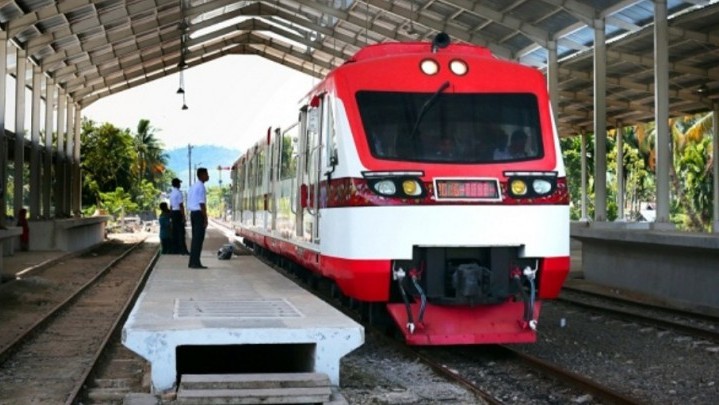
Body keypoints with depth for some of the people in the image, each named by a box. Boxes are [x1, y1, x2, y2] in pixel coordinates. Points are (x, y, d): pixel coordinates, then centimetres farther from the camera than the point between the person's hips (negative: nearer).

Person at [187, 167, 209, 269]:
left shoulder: (193, 186, 16)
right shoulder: (201, 186, -13)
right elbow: (202, 204, -18)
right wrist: (205, 218, -17)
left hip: (193, 213, 10)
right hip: (199, 214, -10)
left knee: (195, 238, 13)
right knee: (199, 238, -7)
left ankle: (192, 262, 16)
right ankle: (196, 262, -8)